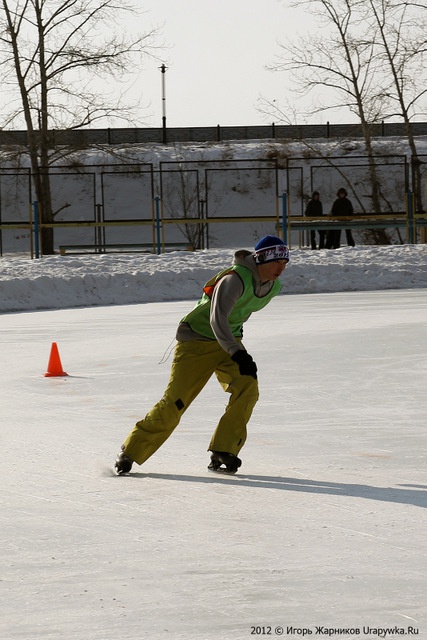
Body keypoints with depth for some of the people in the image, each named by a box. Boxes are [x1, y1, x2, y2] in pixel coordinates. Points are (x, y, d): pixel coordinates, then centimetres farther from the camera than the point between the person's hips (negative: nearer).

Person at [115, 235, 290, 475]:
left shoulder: (273, 287, 0)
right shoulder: (235, 279, -27)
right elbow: (217, 319, -37)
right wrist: (238, 354, -45)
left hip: (229, 341, 7)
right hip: (198, 340, -7)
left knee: (248, 387, -20)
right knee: (174, 402, -10)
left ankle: (223, 452, -13)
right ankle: (130, 452, 4)